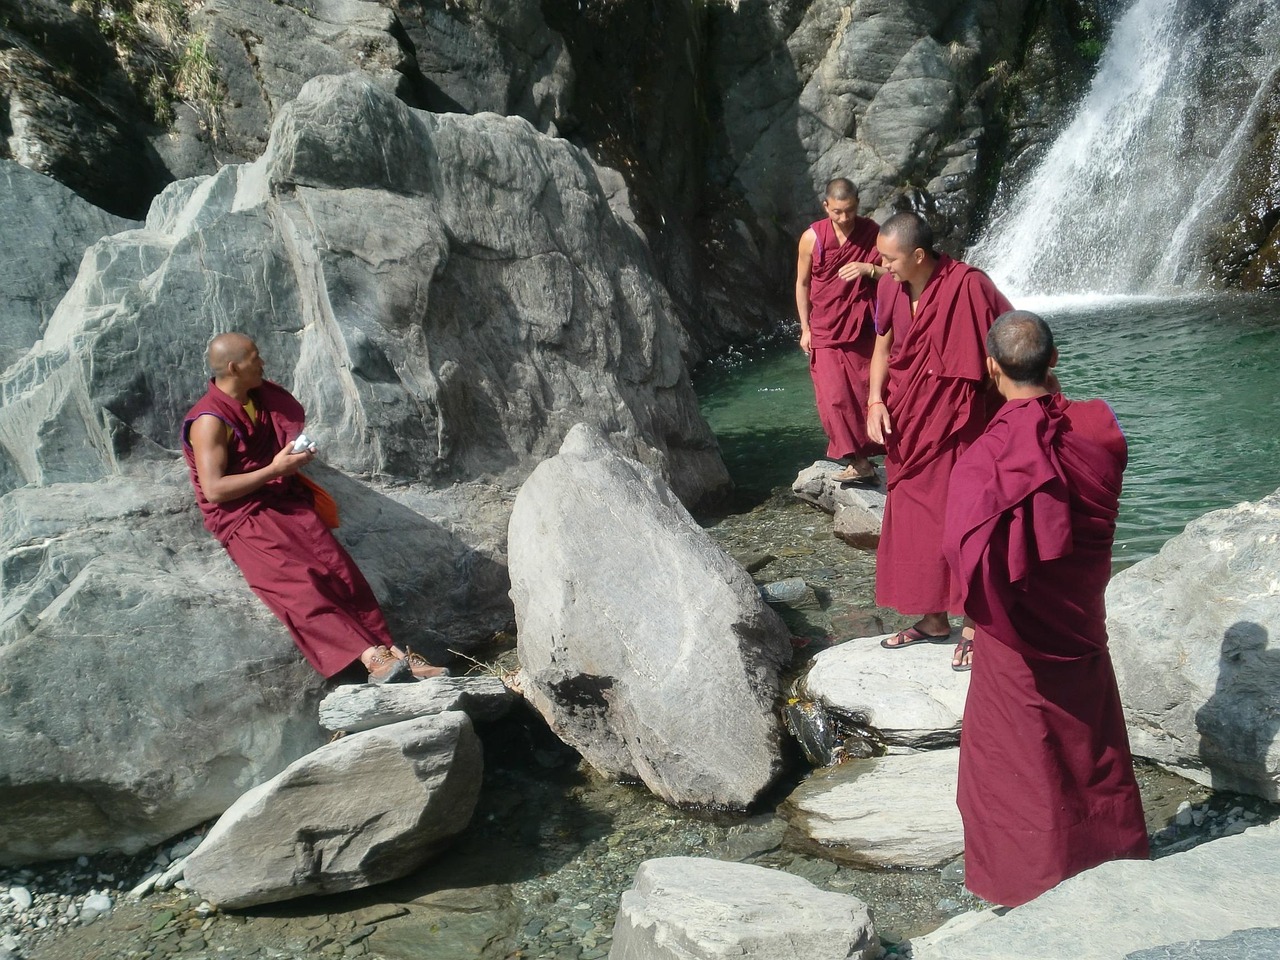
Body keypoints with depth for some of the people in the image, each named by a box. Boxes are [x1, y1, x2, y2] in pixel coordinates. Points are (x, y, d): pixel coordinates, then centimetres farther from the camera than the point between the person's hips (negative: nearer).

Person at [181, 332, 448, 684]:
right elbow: (214, 490, -19)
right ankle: (373, 658, -36)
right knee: (297, 581, -26)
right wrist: (274, 470, -18)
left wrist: (295, 455, 8)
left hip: (285, 501, 7)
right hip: (240, 516, -6)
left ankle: (390, 650, -21)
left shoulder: (263, 397, 10)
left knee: (338, 567, -15)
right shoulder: (209, 420, -13)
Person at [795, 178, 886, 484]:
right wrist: (805, 329, 3)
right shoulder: (812, 238, -5)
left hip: (862, 330, 0)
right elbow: (802, 283, 3)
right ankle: (860, 462, 1)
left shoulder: (872, 233, -4)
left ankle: (858, 458, 17)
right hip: (824, 331, 0)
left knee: (864, 393, 4)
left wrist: (868, 269, -20)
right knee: (834, 397, -7)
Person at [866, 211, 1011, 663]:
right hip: (905, 427, 7)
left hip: (953, 427, -6)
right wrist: (875, 400, -3)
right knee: (911, 522, 13)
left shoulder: (967, 286, -19)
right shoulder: (889, 288, 0)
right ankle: (933, 621, 28)